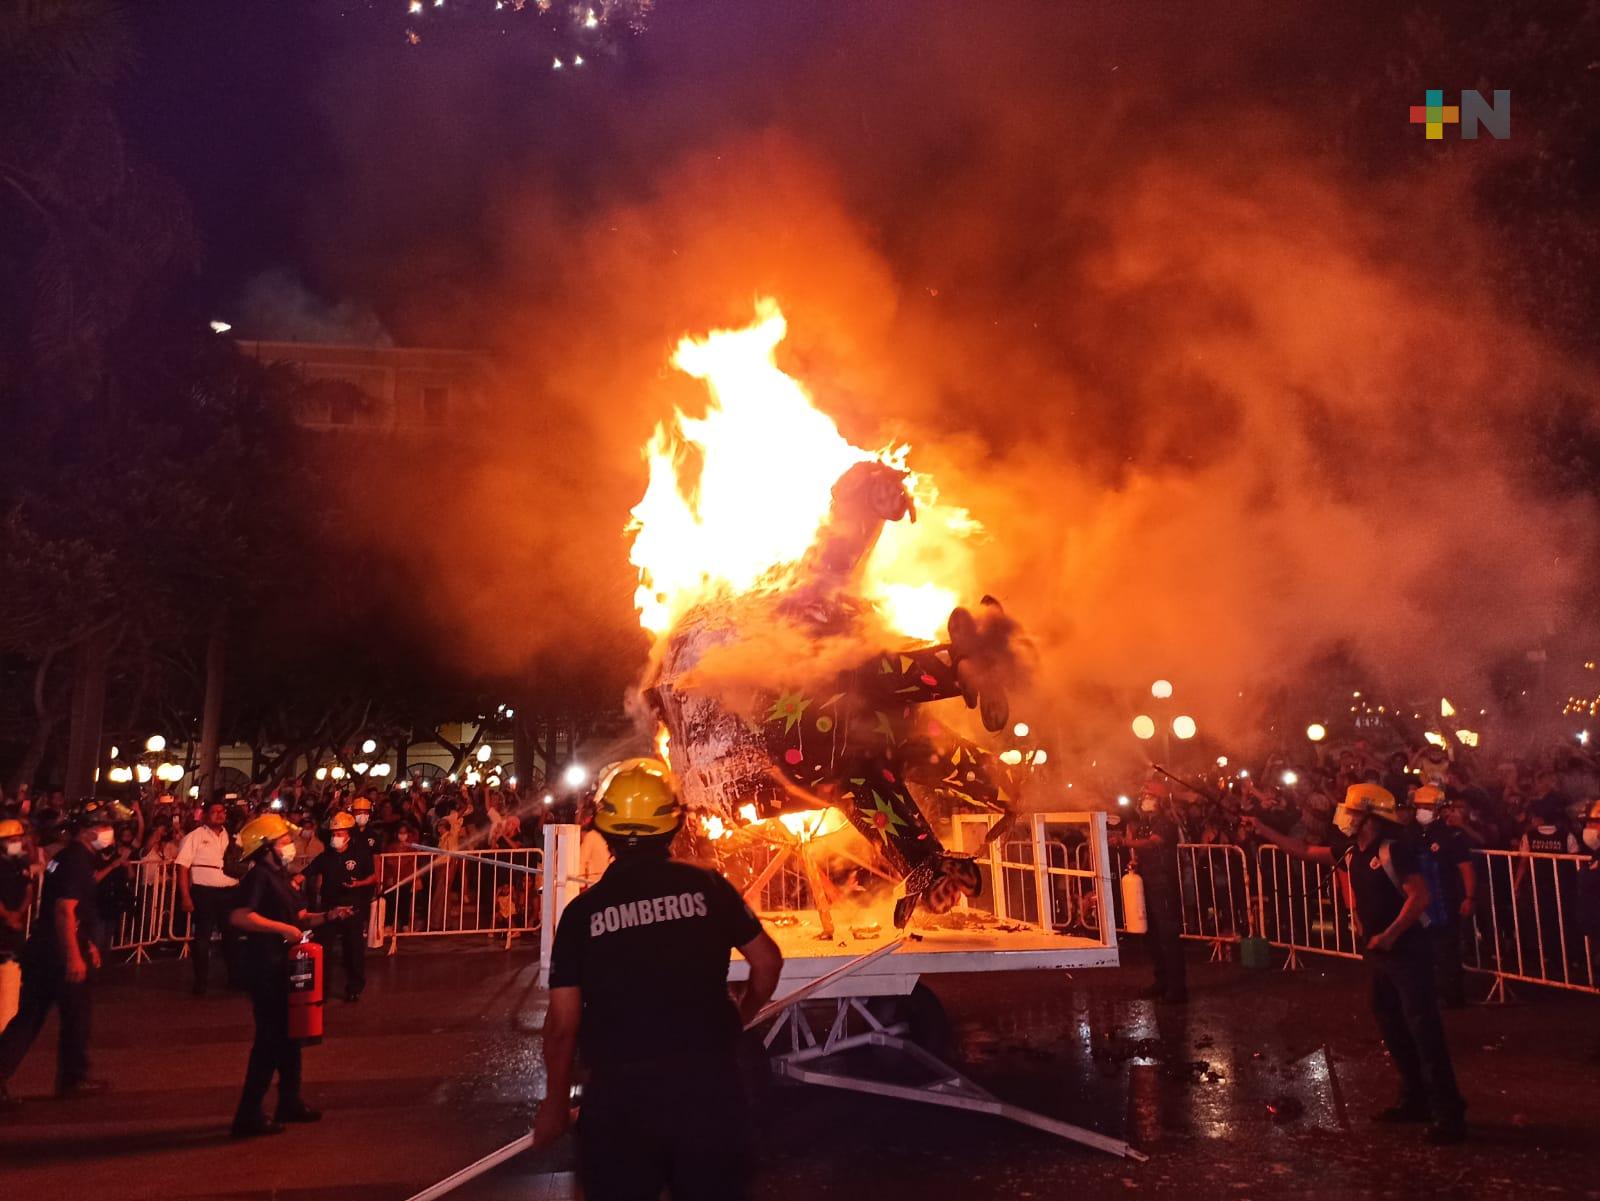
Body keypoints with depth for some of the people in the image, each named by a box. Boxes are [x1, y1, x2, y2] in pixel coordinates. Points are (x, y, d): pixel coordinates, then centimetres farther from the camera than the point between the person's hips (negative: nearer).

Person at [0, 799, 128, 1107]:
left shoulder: (69, 857, 14)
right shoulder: (77, 861, -18)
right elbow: (65, 911, -24)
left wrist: (87, 943, 26)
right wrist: (74, 956, -24)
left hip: (41, 951, 9)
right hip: (61, 954, -9)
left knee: (29, 1017, 10)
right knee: (76, 1015, 6)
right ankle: (73, 1079, 19)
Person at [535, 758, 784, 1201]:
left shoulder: (583, 911, -5)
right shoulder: (706, 885, -4)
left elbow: (562, 1024, -4)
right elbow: (768, 961, 3)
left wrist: (555, 1101, 11)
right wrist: (742, 1015, 22)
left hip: (618, 1093, -1)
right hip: (707, 1084, 1)